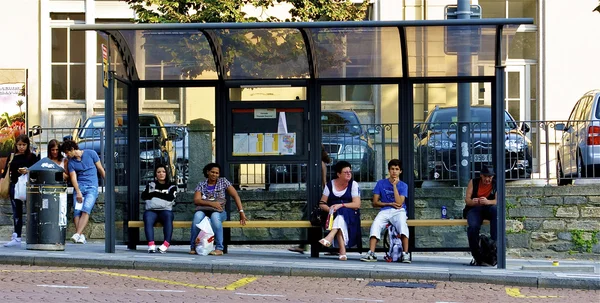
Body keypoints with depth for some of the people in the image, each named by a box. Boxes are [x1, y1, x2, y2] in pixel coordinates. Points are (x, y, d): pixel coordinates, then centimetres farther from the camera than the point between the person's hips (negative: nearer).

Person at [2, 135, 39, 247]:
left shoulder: (32, 157, 2)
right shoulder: (12, 156, 12)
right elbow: (6, 171, 13)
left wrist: (28, 171, -22)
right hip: (15, 186, 3)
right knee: (16, 212, 5)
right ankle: (16, 237, 6)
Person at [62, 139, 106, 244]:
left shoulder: (90, 153, 4)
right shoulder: (71, 162, 10)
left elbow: (100, 169, 9)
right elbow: (73, 178, -2)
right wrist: (78, 192, -16)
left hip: (92, 187, -3)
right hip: (79, 186, 3)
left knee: (86, 210, -21)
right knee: (76, 211, -13)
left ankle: (77, 234, -31)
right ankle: (81, 236, -14)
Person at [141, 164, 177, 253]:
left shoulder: (171, 186, 18)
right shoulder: (150, 185, 22)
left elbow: (170, 197, -2)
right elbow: (144, 196, 5)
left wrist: (155, 193, 0)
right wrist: (162, 194, 0)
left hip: (165, 210, -1)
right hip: (151, 210, 1)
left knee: (168, 216, -36)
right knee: (148, 219, -34)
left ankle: (166, 244, -46)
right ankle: (151, 245, -47)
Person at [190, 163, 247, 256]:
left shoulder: (223, 182, 9)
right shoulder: (201, 185, 10)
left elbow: (235, 196, 3)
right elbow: (196, 200, -4)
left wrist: (241, 212, -8)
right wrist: (211, 203, -20)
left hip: (219, 212, -1)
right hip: (204, 211, 1)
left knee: (214, 216, -39)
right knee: (197, 216, -36)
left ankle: (219, 249, -37)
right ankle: (193, 247, -26)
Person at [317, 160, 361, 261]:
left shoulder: (353, 184, 4)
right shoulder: (330, 185, 10)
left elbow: (357, 204, -6)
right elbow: (322, 203, 7)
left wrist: (341, 205, -18)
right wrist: (329, 209, -15)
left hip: (350, 214, -1)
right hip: (333, 215, 1)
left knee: (341, 216, -37)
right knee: (341, 223, -35)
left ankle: (329, 238, -56)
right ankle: (342, 251, -48)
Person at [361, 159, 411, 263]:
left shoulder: (403, 186, 9)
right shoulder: (381, 183, 12)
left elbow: (399, 203, -7)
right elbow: (375, 203, 8)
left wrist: (395, 185, -8)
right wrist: (390, 204, -3)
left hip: (398, 211, -1)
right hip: (384, 211, 1)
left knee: (402, 224, -36)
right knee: (375, 225, -32)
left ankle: (405, 254, -39)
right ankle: (371, 254, -35)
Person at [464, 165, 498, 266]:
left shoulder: (496, 184, 9)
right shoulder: (473, 182, 12)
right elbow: (467, 199, 5)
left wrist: (487, 202, -28)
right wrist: (472, 202, -21)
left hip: (489, 208, 0)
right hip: (474, 209, 0)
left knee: (496, 210, -37)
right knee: (473, 226, -33)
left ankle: (494, 242, -36)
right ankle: (477, 257, -23)